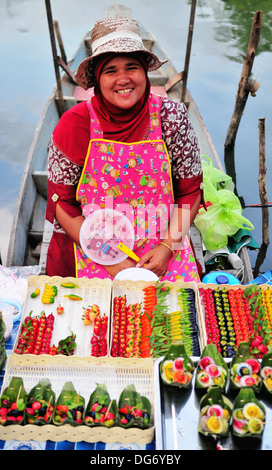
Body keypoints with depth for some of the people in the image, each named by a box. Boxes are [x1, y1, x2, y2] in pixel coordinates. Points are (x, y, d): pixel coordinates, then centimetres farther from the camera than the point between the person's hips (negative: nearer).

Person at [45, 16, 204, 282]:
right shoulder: (75, 125, -7)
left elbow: (190, 191, 2)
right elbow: (61, 201, -4)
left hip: (164, 250, 1)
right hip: (93, 248, 0)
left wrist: (168, 247, -9)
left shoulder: (171, 117, -5)